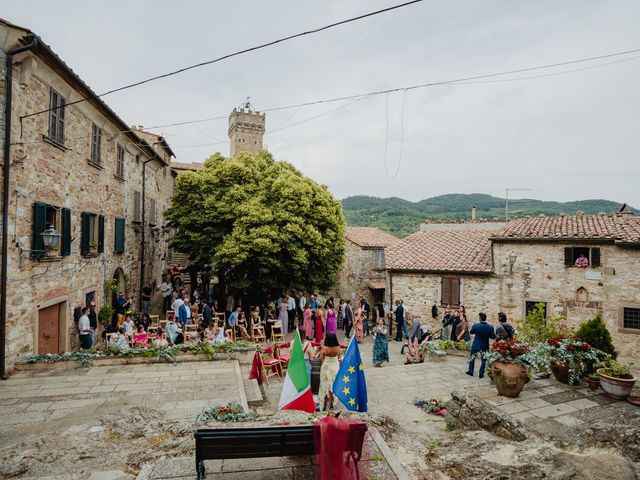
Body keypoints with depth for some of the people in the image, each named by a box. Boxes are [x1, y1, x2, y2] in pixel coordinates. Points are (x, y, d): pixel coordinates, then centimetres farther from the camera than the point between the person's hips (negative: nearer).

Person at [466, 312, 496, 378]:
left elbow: (471, 332, -3)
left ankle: (470, 371, 24)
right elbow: (493, 337, -9)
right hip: (485, 346, 1)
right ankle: (481, 373, 17)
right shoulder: (490, 327, -15)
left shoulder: (476, 325, -19)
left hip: (476, 345, -1)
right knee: (483, 360, 15)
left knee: (472, 358, 18)